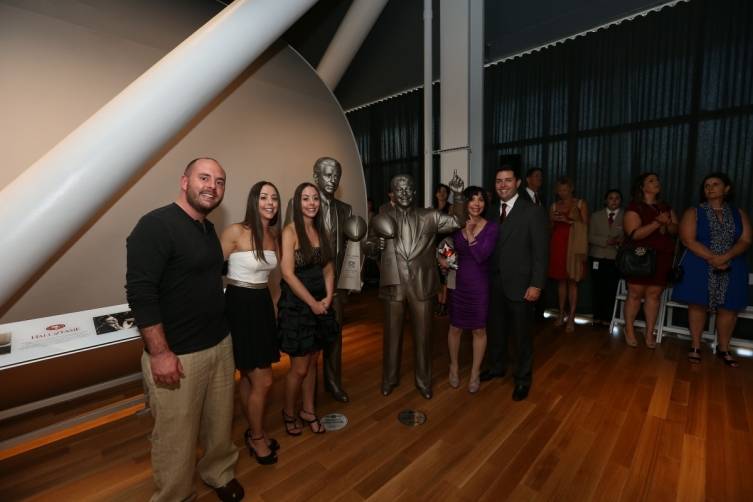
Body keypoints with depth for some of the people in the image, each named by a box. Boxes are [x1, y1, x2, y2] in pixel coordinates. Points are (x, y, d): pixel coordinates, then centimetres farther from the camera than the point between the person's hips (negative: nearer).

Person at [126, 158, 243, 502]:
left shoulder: (209, 229, 10)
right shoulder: (156, 225, -14)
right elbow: (140, 292, -19)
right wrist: (160, 353, -19)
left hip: (220, 345, 7)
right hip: (177, 355, -7)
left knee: (220, 422, 20)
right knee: (176, 435, 12)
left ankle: (219, 473, 46)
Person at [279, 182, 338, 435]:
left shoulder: (320, 231, 7)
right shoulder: (290, 231, -12)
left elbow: (328, 269, 9)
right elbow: (288, 273, -17)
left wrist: (327, 298, -5)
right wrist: (312, 303, -13)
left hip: (320, 304, 6)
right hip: (297, 305, -6)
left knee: (312, 363, 16)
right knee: (299, 367, 6)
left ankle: (308, 410, 35)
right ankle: (289, 412, 32)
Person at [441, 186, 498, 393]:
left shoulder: (491, 228, -7)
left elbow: (481, 256, -17)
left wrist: (469, 232, -17)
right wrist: (442, 259, -9)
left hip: (479, 284, -1)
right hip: (458, 282, 2)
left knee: (479, 330, 10)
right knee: (455, 327, 12)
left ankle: (475, 373, 30)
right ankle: (454, 368, 35)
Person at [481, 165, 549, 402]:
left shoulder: (533, 211, -8)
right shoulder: (492, 210, 7)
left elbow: (541, 252, -10)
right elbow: (489, 246, 5)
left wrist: (536, 285, -14)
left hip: (519, 284, -4)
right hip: (494, 283, 4)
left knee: (520, 333, 9)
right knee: (496, 328, 17)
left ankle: (523, 378, 29)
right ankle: (496, 366, 38)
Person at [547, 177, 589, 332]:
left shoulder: (581, 204, 5)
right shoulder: (554, 206, 14)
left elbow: (585, 226, -1)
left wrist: (569, 221, -14)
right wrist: (553, 220, -2)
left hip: (573, 245, -3)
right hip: (557, 244, 3)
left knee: (572, 281, -5)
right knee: (561, 280, 6)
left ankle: (571, 318, -2)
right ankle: (561, 314, 14)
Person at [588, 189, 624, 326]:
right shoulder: (596, 216, 11)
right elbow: (590, 237, 2)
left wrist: (621, 241, -19)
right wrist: (606, 241, -13)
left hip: (616, 258, -1)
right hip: (598, 257, 1)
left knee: (611, 289, -4)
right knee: (598, 288, 2)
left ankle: (607, 318, 8)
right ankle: (597, 316, 12)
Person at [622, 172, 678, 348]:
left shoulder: (665, 207, 15)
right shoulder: (634, 207, -6)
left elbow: (676, 230, 13)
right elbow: (634, 234, -16)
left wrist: (667, 224, -8)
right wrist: (657, 223, -22)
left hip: (662, 258, 5)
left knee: (654, 294, 4)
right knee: (635, 294, -1)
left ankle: (649, 332, 12)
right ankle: (629, 330, 10)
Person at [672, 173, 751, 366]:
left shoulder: (739, 214, 10)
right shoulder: (693, 212, 1)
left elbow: (745, 241, 0)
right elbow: (688, 240, -9)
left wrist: (725, 257, -18)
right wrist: (713, 258, -18)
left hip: (732, 269, 3)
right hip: (700, 268, -3)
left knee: (728, 308, 6)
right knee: (698, 305, -1)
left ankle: (723, 349, 21)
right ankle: (696, 346, 10)